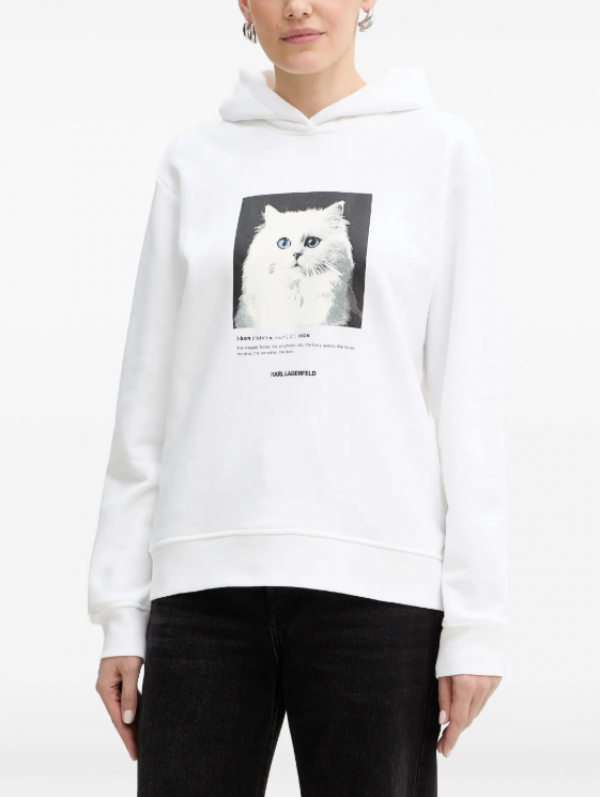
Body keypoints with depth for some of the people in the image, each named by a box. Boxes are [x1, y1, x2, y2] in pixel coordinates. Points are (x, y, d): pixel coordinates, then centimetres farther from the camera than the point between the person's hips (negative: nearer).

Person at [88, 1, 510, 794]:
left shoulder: (441, 149, 7)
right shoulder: (197, 160, 12)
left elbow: (468, 397, 2)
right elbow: (149, 393, 12)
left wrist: (475, 620, -4)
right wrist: (119, 608, 6)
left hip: (377, 572, -2)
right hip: (208, 576, 2)